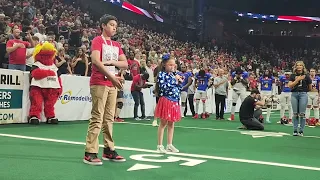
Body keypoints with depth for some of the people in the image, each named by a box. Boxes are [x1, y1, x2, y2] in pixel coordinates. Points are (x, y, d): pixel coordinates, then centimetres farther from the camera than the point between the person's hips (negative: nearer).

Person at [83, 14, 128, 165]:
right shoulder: (97, 41, -3)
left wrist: (111, 62, -7)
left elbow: (125, 64, 11)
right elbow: (96, 61, -17)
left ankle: (109, 150, 17)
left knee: (109, 118, 10)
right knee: (97, 118, -10)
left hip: (112, 85, 7)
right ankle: (90, 153, -9)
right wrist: (112, 77, -22)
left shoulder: (116, 45, 19)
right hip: (99, 83, -7)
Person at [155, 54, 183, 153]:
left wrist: (179, 82, 2)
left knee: (171, 123, 10)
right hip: (166, 101, -7)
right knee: (163, 123, -2)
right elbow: (163, 87, -20)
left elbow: (178, 89, 20)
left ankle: (170, 145, 18)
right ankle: (160, 146, 3)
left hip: (174, 102, 7)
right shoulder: (161, 74, -6)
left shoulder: (173, 75, 14)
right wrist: (174, 80, -17)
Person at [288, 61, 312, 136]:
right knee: (295, 113, 4)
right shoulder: (293, 76, 8)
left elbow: (310, 87, 10)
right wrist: (297, 79, -9)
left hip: (303, 94, -2)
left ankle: (301, 131, 3)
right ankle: (295, 130, 10)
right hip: (294, 94, 2)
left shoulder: (306, 76, 3)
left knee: (302, 113, -4)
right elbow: (290, 85, -5)